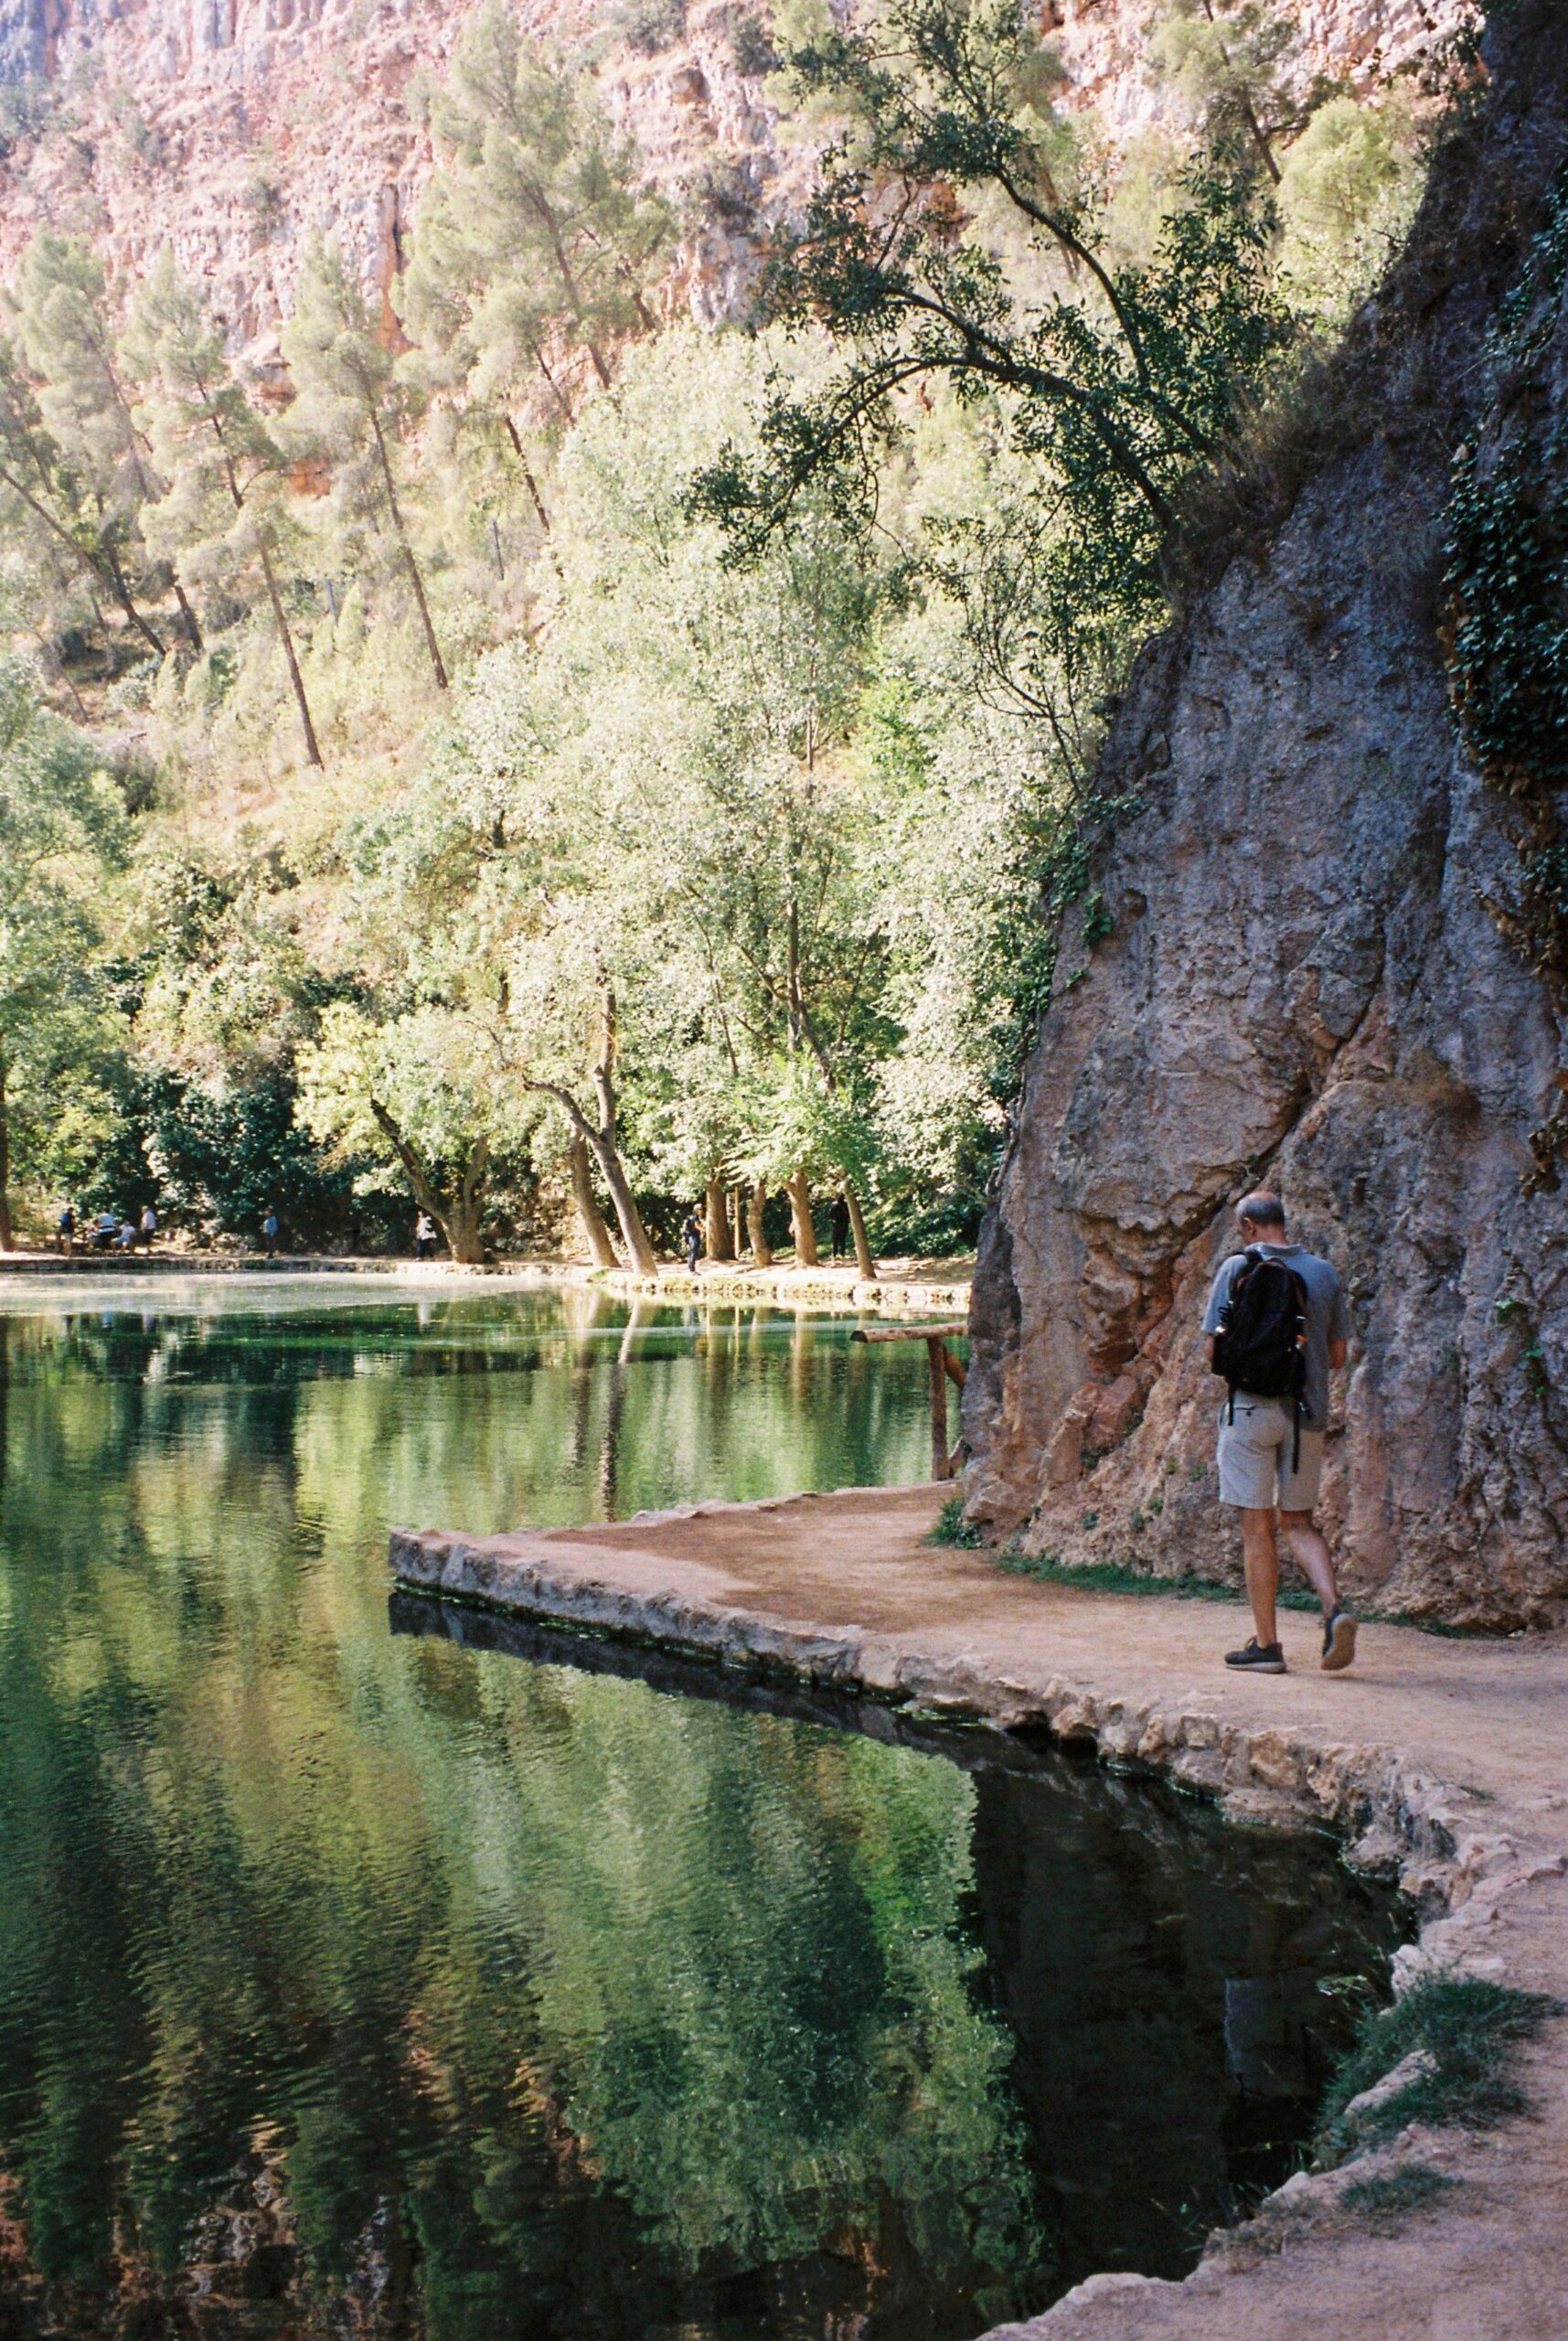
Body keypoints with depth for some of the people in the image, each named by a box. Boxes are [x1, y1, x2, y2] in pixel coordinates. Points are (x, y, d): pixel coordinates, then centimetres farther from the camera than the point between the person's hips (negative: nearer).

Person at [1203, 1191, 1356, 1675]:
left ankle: (1266, 1645, 4)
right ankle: (1334, 1608, -9)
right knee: (1299, 1523, 14)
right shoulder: (1323, 1273, 6)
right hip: (1306, 1411, 3)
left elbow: (1214, 1349, -4)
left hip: (1250, 1409, -3)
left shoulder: (1237, 1269, -4)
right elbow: (1337, 1357, 11)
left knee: (1258, 1528, 2)